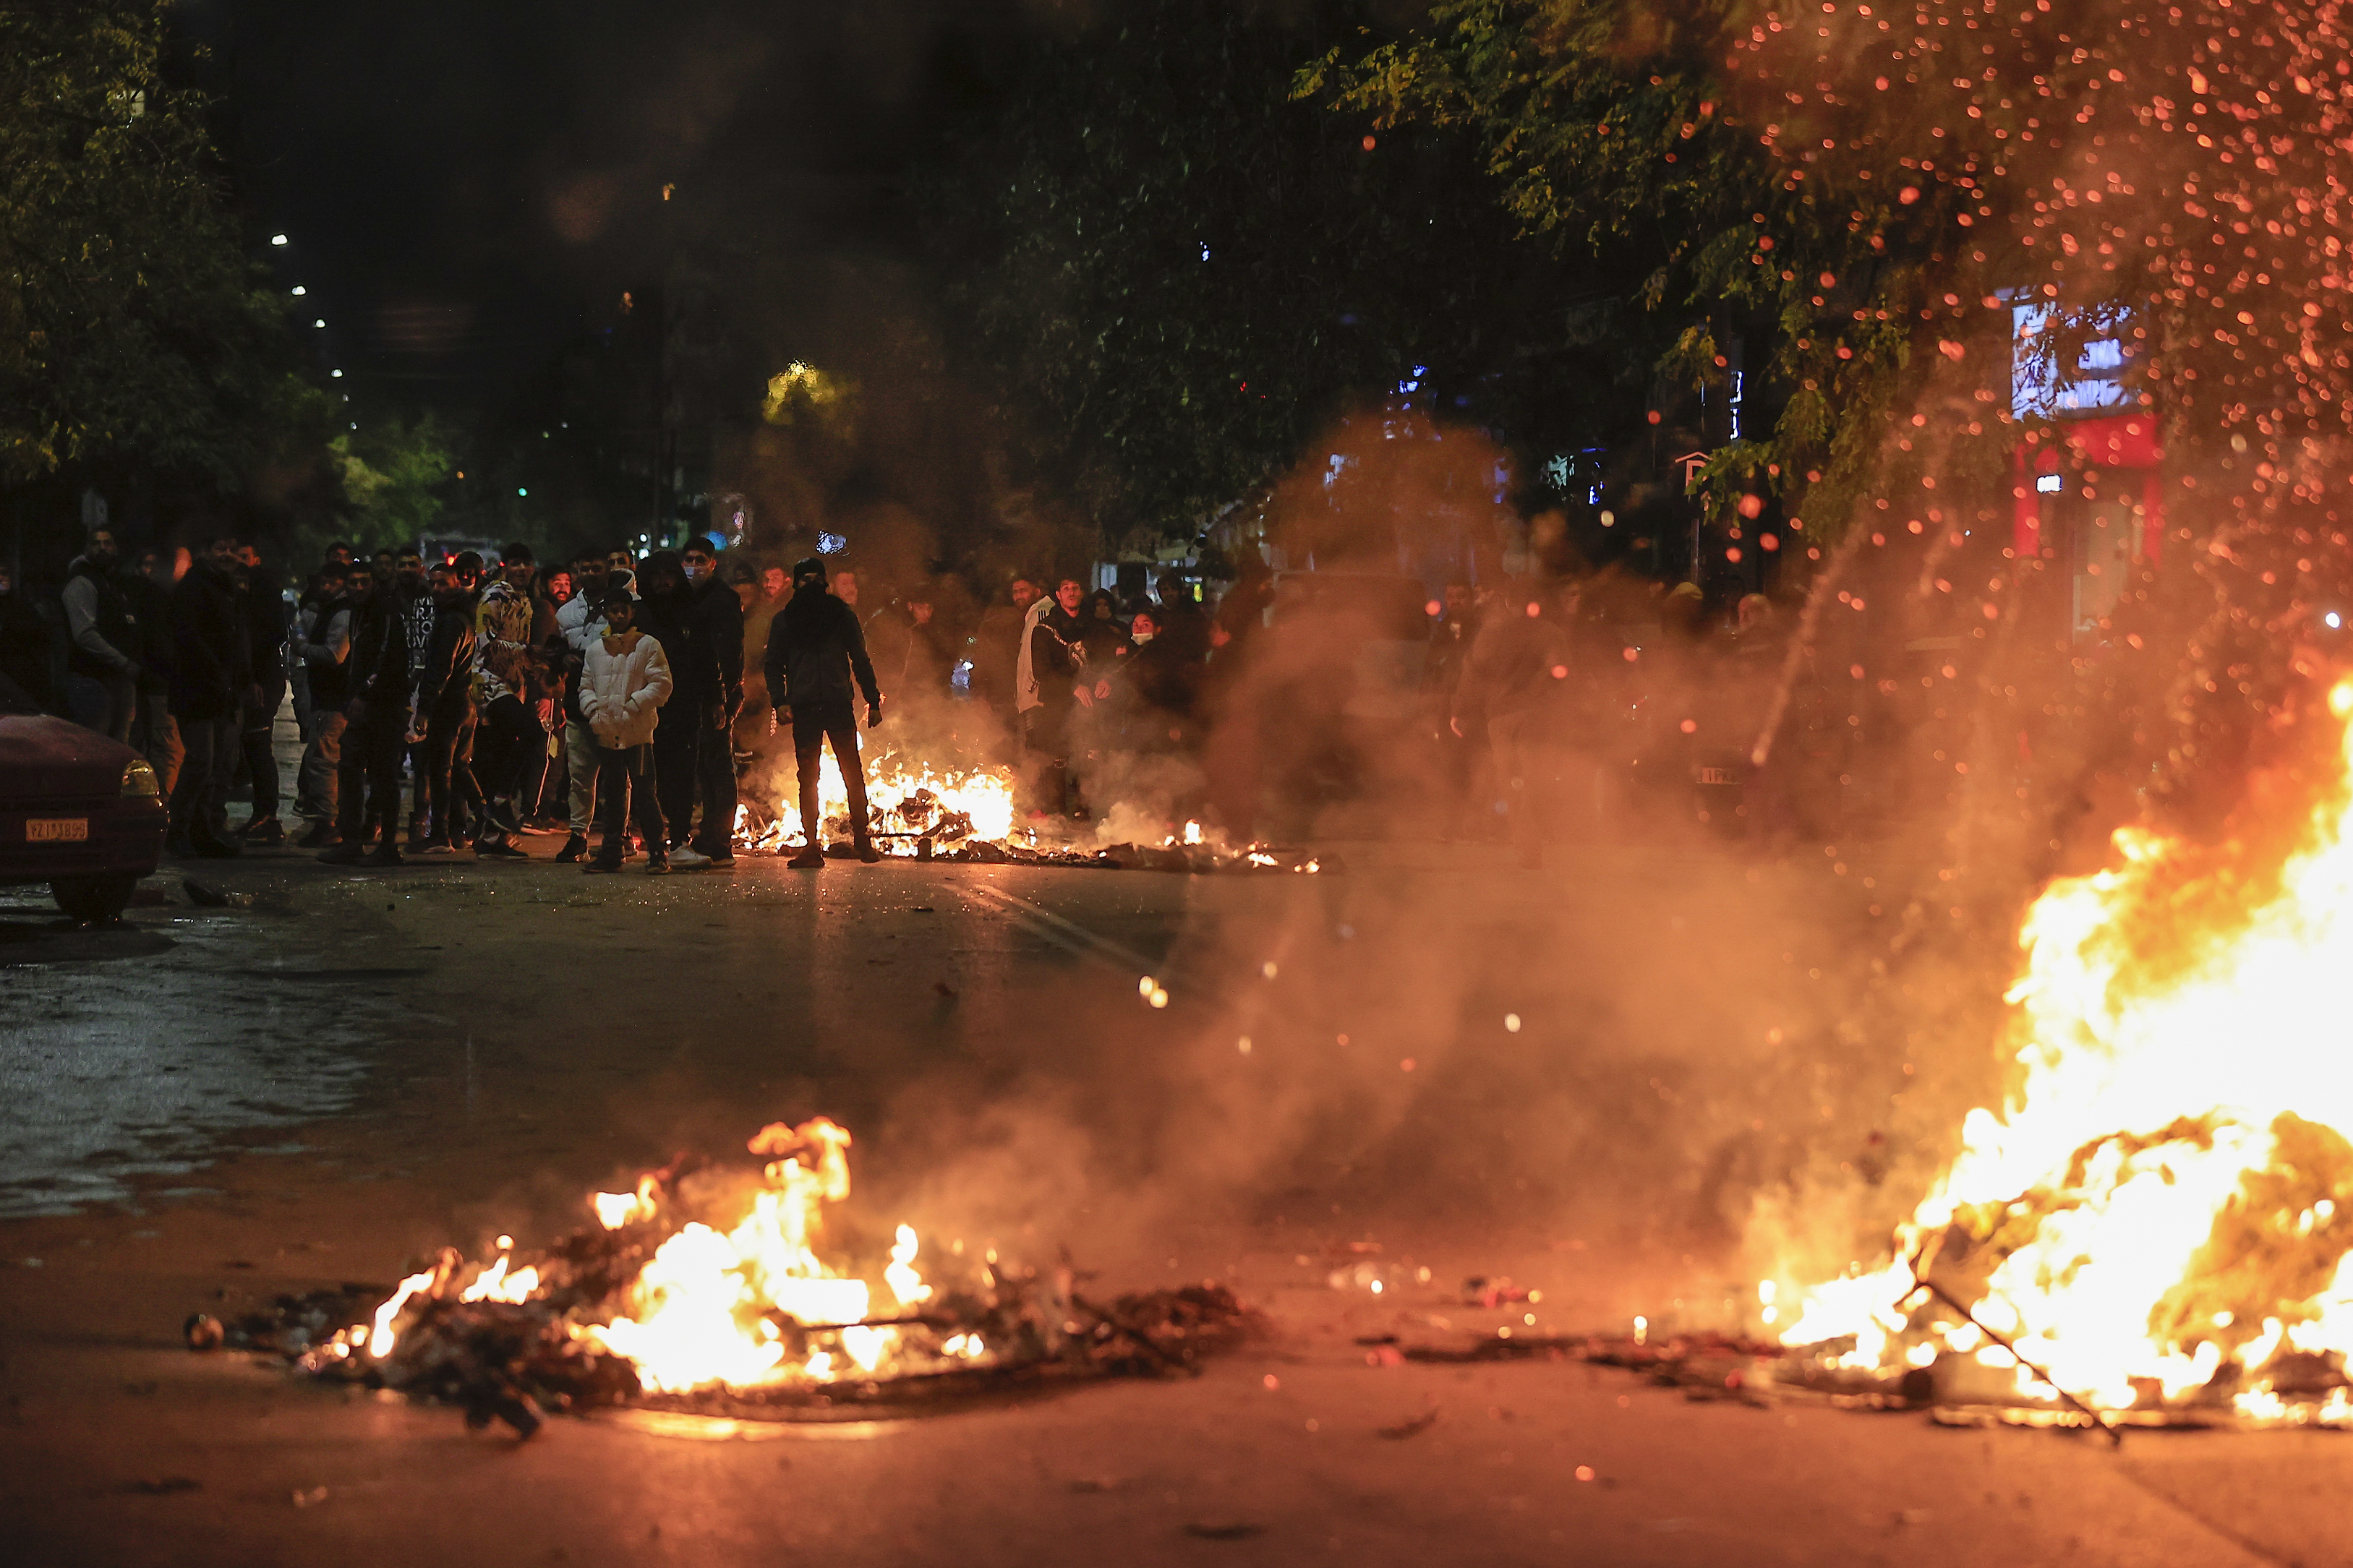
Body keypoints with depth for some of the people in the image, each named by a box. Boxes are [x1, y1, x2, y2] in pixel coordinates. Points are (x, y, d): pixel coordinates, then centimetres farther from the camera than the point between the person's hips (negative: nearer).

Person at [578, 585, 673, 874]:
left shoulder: (648, 645, 0)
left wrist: (634, 704, -14)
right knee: (612, 794, 12)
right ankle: (611, 852, 18)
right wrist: (593, 710, -1)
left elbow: (662, 684, -4)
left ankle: (657, 853, -1)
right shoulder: (595, 649, 14)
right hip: (606, 734, 5)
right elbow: (586, 686, 18)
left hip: (638, 731, -5)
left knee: (644, 791, -6)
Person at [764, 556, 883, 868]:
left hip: (839, 703, 0)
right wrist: (780, 701, -4)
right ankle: (811, 846, 0)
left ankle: (863, 839, 6)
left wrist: (873, 701, 4)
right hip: (803, 707, 1)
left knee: (853, 774, -2)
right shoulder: (785, 620, 11)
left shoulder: (842, 615, 10)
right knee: (808, 777, -1)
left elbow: (861, 661, 11)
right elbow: (774, 664, 11)